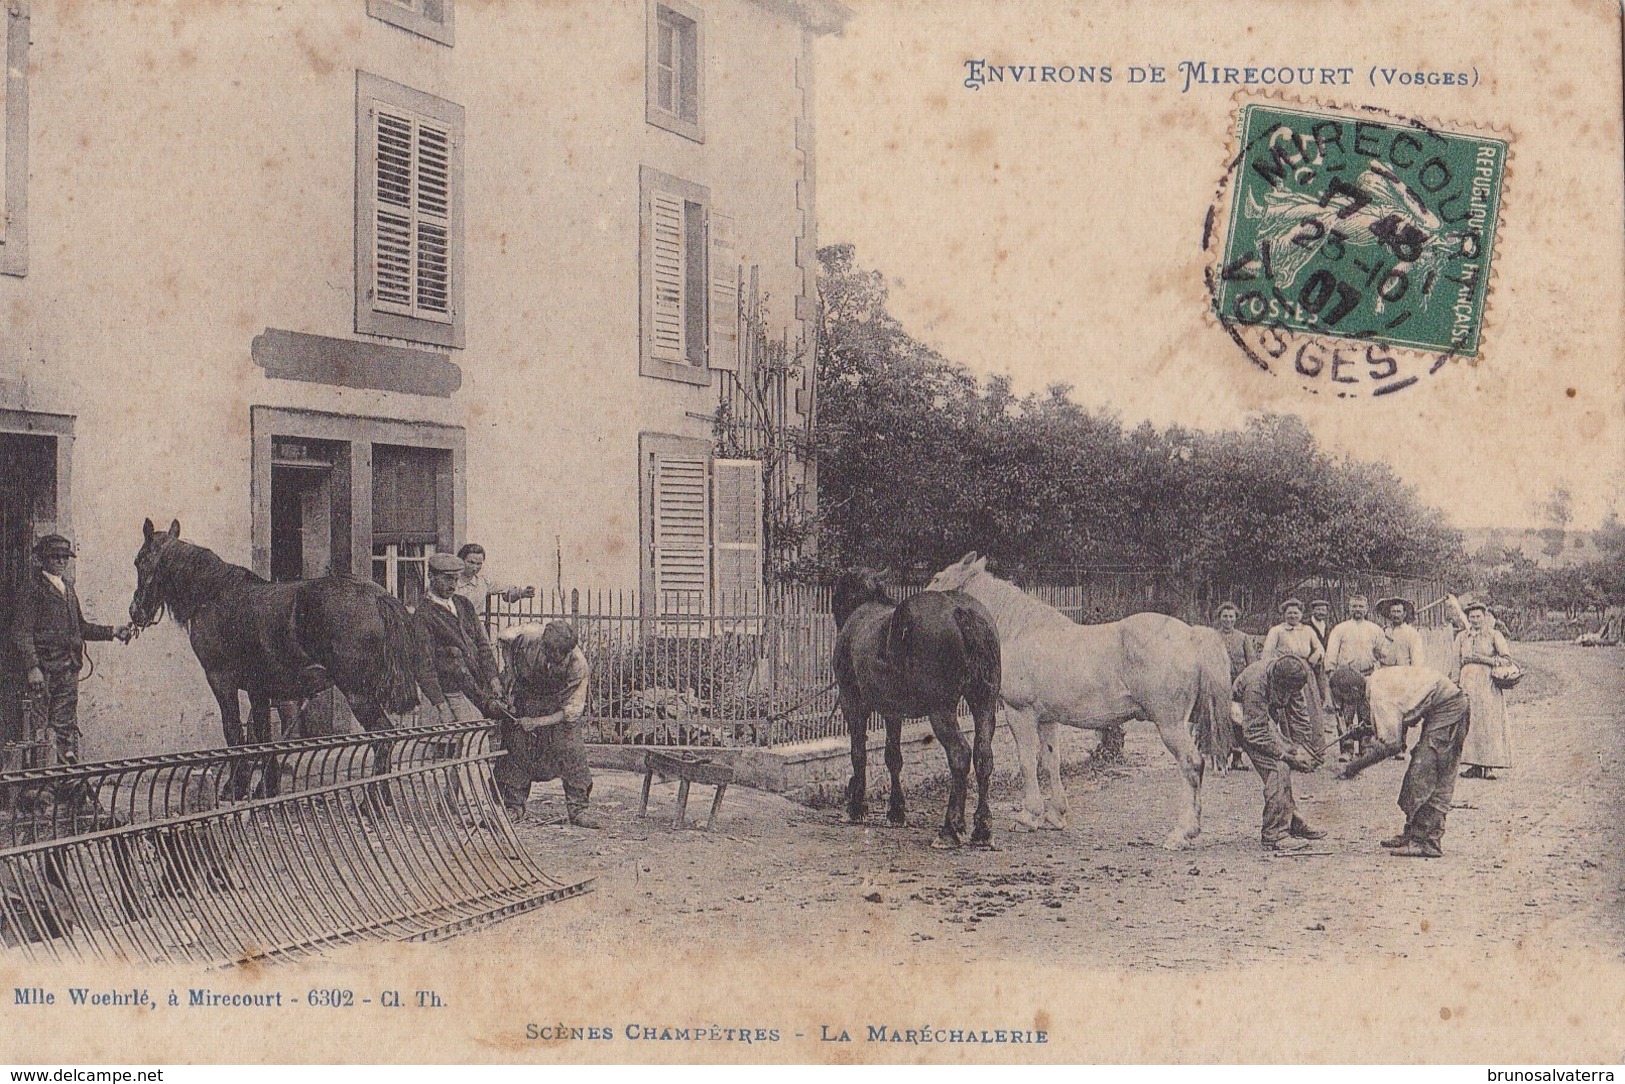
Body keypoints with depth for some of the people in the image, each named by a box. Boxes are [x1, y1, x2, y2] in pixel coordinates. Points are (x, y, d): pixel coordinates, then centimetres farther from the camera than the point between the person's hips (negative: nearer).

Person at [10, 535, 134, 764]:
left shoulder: (67, 588, 19)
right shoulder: (32, 588, -5)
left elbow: (80, 627, 26)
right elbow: (21, 632, -11)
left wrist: (113, 632, 15)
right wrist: (32, 668, -20)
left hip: (69, 668, 7)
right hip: (44, 668, -7)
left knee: (67, 727, 8)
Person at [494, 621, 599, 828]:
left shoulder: (578, 664, -32)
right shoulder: (528, 637, -30)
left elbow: (573, 709, -24)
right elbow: (503, 638, -6)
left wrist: (538, 722, -28)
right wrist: (511, 672, -11)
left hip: (560, 703, -1)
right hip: (525, 695, 1)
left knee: (571, 749, -13)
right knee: (517, 746, -3)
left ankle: (578, 809, -6)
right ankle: (514, 807, 10)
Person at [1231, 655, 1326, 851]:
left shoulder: (1293, 679, -18)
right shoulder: (1256, 684, -37)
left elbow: (1299, 713, -5)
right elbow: (1256, 734, -32)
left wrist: (1303, 747, -14)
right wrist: (1290, 754, -30)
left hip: (1269, 716, 7)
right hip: (1246, 723, -7)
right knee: (1277, 769, -19)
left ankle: (1292, 823, 18)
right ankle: (1273, 835, -17)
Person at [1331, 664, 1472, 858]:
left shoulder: (1379, 696, -22)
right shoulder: (1374, 684, 6)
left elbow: (1391, 744, -22)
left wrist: (1359, 765, -15)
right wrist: (1365, 726, 4)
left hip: (1448, 709, -10)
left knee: (1424, 775, -12)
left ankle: (1428, 842, -12)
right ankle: (1411, 835, 16)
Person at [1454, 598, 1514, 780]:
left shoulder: (1494, 635, 4)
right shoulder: (1461, 637, 13)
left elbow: (1507, 657, -4)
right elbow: (1458, 664, 15)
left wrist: (1485, 659, -10)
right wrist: (1456, 684, 8)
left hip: (1489, 685, -3)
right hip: (1468, 683, 3)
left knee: (1489, 722, -7)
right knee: (1470, 723, -2)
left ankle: (1489, 766, -6)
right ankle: (1475, 766, 1)